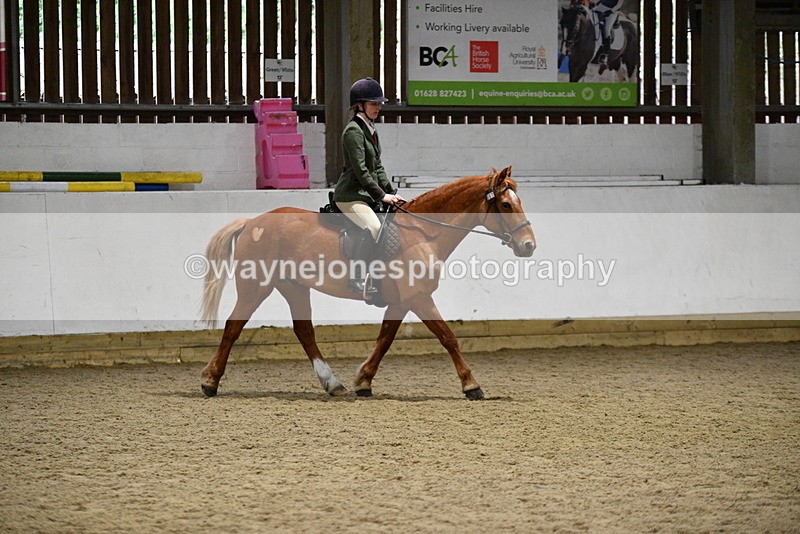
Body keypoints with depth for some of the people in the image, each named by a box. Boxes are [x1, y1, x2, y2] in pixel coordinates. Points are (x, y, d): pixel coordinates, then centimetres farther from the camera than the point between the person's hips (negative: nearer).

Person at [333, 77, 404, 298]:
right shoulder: (354, 130, -13)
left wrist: (391, 192, 10)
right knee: (373, 226, -31)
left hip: (366, 194, 10)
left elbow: (377, 167, 20)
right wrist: (382, 195, -18)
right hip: (350, 195, -10)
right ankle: (356, 279, -33)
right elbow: (360, 170, -19)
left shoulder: (370, 129, 16)